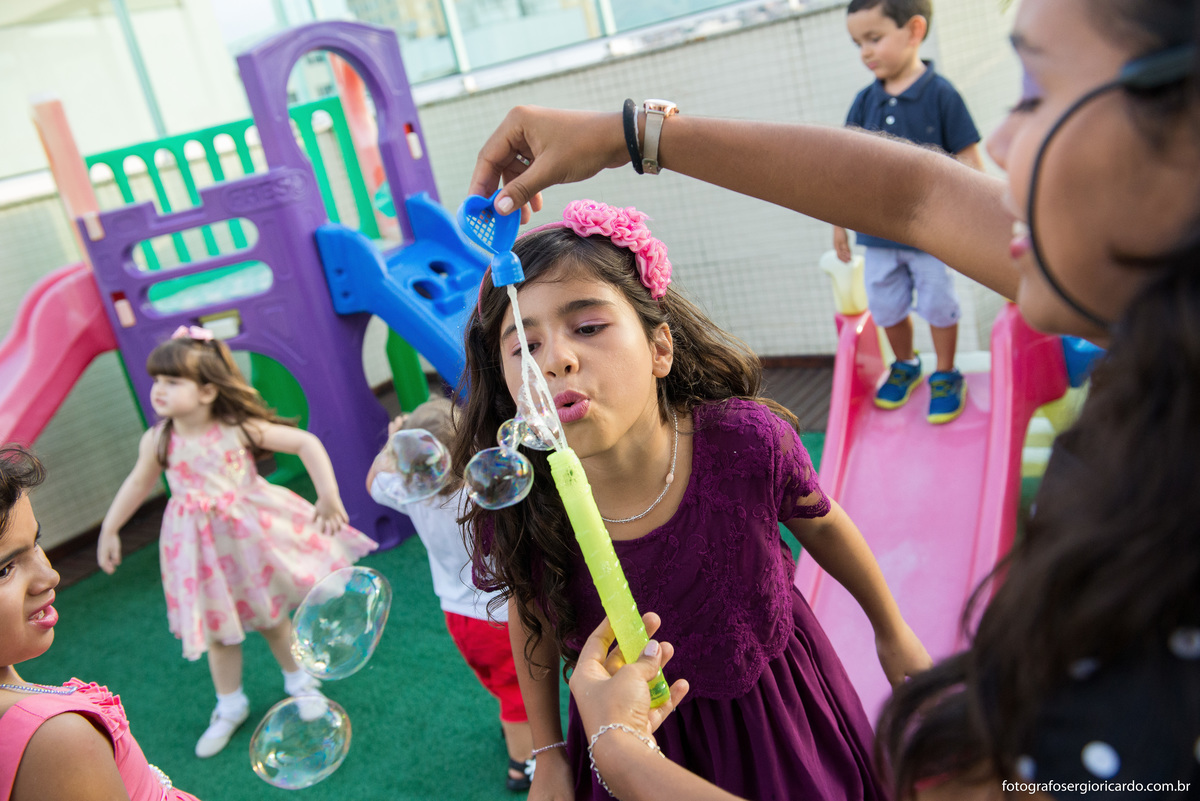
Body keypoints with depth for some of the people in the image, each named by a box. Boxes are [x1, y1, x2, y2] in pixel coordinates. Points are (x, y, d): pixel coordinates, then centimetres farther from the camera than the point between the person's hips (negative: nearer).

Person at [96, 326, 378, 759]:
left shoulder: (239, 429, -21)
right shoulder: (157, 441, -11)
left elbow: (306, 443, -17)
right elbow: (137, 484, 7)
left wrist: (328, 496, -21)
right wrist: (110, 531, 13)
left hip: (251, 532, -2)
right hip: (202, 547, 2)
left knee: (270, 614, 15)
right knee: (217, 629, 14)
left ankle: (298, 679, 41)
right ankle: (230, 706, 36)